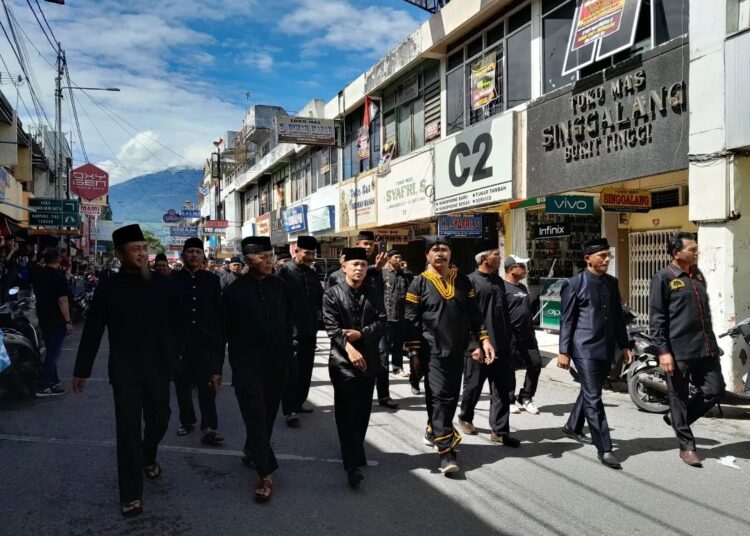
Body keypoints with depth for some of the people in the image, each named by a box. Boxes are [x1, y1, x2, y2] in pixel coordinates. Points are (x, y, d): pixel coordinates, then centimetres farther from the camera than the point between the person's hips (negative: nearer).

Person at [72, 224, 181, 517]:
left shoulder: (163, 284, -2)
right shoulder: (108, 288, -4)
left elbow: (175, 325, 2)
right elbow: (92, 331, 0)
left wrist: (176, 357, -1)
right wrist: (81, 370, 3)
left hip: (157, 367, 2)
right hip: (124, 370, -1)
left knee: (159, 420, 14)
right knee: (128, 430, 2)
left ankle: (148, 457, 46)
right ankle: (131, 494, 13)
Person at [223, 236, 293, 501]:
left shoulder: (280, 287, 2)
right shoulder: (235, 290, -7)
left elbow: (288, 324, 8)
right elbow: (226, 330, -2)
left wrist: (287, 357, 5)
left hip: (276, 363, 4)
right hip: (247, 365, -4)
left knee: (268, 415, 16)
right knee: (256, 417, -4)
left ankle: (252, 452, 39)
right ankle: (266, 474, 2)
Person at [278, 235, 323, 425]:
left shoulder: (312, 273, 12)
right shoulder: (285, 271, -9)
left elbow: (319, 298, 16)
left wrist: (318, 317, 4)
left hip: (310, 330, 7)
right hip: (292, 330, -7)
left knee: (306, 369, 14)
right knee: (292, 370, -5)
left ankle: (299, 402, 28)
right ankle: (289, 411, -1)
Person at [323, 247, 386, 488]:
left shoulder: (373, 294, 9)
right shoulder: (332, 294, -1)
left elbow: (382, 322, 0)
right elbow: (332, 326, -11)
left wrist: (360, 334, -16)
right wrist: (349, 347, -23)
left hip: (369, 359, 4)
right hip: (343, 360, -4)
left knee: (363, 410, 12)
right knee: (346, 412, -6)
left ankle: (354, 452, 31)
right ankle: (353, 464, -8)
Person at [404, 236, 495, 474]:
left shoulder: (462, 281, 9)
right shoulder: (419, 283, -3)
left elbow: (474, 314, 10)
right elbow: (411, 320, -5)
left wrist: (481, 341, 0)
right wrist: (413, 353, -8)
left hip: (456, 351, 5)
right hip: (432, 351, -5)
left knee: (451, 397, 13)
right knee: (439, 397, -9)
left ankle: (433, 431, 36)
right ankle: (446, 451, -7)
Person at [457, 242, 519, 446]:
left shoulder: (498, 281, 14)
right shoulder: (471, 281, -9)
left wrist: (508, 339, 16)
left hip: (501, 345, 6)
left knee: (502, 389, 4)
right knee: (474, 385, 10)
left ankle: (500, 431, 10)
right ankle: (465, 418, 32)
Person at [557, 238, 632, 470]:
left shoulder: (611, 282, 12)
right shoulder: (574, 284, -5)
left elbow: (617, 316, 17)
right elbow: (567, 320, -5)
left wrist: (624, 345, 14)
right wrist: (564, 351, -8)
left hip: (606, 348, 7)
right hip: (585, 348, -6)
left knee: (590, 391, 19)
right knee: (593, 397, -7)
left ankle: (573, 427, 39)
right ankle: (604, 449, -3)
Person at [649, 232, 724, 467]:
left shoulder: (698, 275, 16)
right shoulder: (664, 277, -5)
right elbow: (656, 317, -9)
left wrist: (711, 343, 21)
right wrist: (663, 351, -15)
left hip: (705, 347, 7)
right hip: (678, 350, -7)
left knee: (714, 389, 4)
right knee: (679, 397, 2)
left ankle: (676, 417, 26)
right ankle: (687, 447, 16)